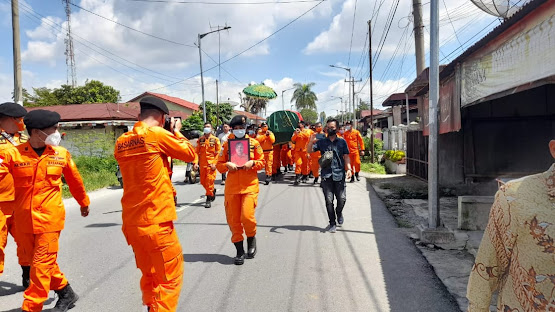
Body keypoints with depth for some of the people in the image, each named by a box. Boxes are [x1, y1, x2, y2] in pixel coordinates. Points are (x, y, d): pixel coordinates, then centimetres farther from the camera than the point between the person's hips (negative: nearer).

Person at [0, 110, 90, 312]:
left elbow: (74, 180, 13)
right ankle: (66, 293, 34)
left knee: (42, 264, -3)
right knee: (35, 262, 15)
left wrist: (84, 203, 25)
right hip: (24, 219, 2)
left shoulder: (61, 154, 0)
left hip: (49, 218, -2)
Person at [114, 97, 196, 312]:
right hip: (156, 222, -7)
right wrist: (176, 132, 13)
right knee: (170, 278, 6)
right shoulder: (157, 135, -10)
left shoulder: (121, 142, 8)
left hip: (131, 222, 7)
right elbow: (190, 154, 0)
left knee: (149, 275, 21)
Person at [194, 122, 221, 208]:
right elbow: (197, 152, 7)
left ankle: (209, 199, 2)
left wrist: (215, 163, -11)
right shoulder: (200, 140, 9)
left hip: (211, 164, -4)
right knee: (203, 181, 10)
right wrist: (196, 162, -5)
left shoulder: (215, 140, 1)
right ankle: (213, 190, 36)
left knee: (209, 181, -7)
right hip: (202, 164, 4)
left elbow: (218, 153, -1)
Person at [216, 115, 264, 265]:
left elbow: (261, 162, 6)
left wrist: (252, 163, -13)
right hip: (232, 187, 2)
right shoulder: (227, 144, 6)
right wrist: (227, 165, -13)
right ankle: (240, 251, 19)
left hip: (250, 186, -2)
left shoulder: (254, 143, 3)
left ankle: (251, 238, 17)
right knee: (233, 219, 4)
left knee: (247, 216, -15)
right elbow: (219, 165, 7)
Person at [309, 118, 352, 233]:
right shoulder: (322, 142, 9)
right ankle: (332, 223, 13)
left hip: (339, 174, 0)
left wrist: (349, 169, -6)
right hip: (326, 175, 0)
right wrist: (311, 142, -19)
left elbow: (346, 156, 8)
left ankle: (339, 213, 30)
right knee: (329, 200, 0)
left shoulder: (342, 142, 9)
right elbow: (310, 151, 1)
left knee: (342, 199, -3)